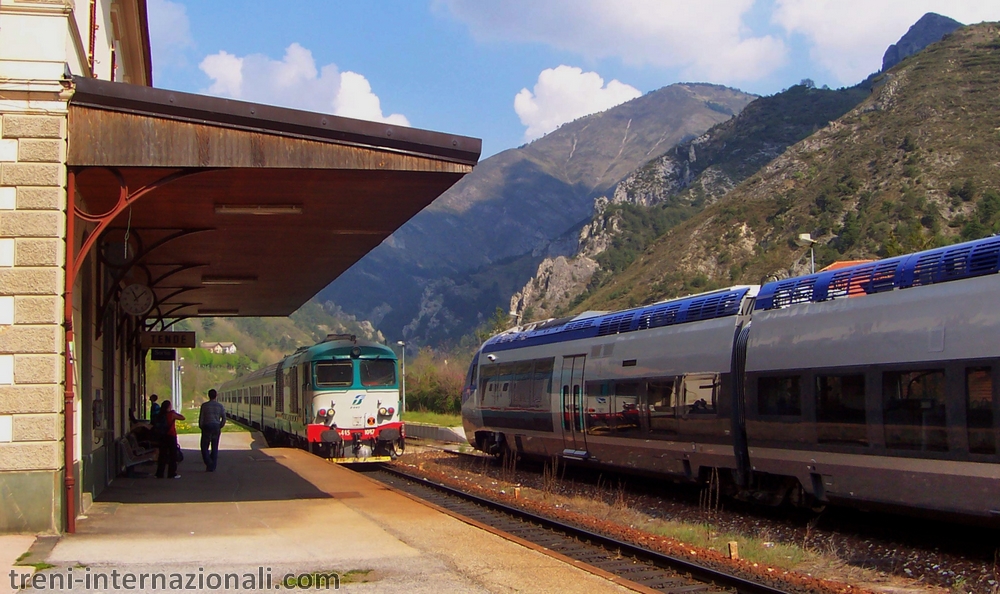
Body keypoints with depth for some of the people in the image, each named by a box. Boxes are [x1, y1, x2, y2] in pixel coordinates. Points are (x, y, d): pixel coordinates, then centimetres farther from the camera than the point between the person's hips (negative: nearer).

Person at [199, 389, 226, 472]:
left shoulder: (204, 405, -6)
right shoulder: (220, 406, 1)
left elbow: (201, 418, -6)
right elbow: (224, 418, 0)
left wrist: (201, 427, 7)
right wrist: (220, 427, 12)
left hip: (207, 427, -3)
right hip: (216, 427, 3)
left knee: (204, 447, 7)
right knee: (215, 448, 9)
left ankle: (208, 463, -12)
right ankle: (212, 467, 9)